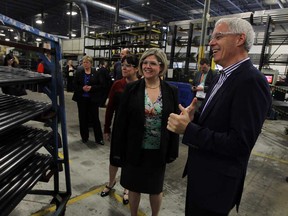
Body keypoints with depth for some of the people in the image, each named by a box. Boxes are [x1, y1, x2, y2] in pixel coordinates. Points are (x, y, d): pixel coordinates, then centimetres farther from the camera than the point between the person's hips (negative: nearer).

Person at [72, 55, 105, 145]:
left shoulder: (96, 73, -2)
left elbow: (102, 85, -5)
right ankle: (84, 137, 25)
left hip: (93, 99, -2)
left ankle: (99, 138, 12)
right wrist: (82, 88, -15)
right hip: (82, 99, 2)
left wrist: (91, 88, -17)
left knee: (95, 118, 2)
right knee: (83, 118, 9)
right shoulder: (78, 73, 4)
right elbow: (75, 85, 2)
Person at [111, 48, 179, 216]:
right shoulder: (131, 89, -7)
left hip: (159, 151, 1)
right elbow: (121, 121, -5)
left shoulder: (171, 91, -4)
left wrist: (173, 150, 1)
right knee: (134, 186, 18)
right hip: (135, 149, 0)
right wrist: (119, 149, -6)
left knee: (156, 188, 19)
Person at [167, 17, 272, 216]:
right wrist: (193, 116, -8)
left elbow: (240, 144, -27)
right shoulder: (225, 76, 7)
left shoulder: (252, 81, -23)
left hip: (216, 181, -8)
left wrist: (188, 129, -25)